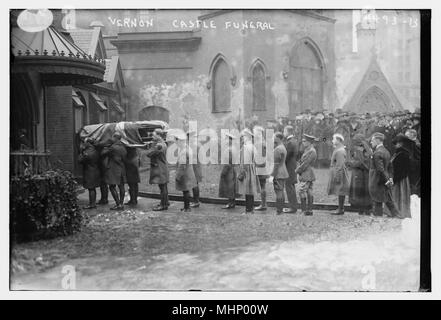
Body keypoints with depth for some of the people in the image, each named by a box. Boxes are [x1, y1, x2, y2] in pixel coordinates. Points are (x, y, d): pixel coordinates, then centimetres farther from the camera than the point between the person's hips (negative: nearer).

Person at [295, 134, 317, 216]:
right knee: (309, 193, 9)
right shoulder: (307, 150, 16)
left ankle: (304, 210, -8)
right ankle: (309, 210, 12)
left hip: (307, 175, -10)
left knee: (302, 192, -10)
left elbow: (305, 164, -18)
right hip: (306, 175, 10)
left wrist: (298, 170, -7)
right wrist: (298, 168, 5)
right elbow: (302, 162, 20)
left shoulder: (311, 151, -16)